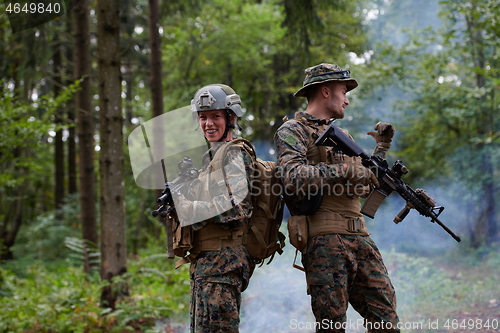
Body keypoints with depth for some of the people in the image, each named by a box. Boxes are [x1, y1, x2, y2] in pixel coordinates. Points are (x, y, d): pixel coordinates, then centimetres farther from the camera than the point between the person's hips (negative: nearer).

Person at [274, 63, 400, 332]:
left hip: (360, 239, 7)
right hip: (324, 240, -7)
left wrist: (381, 148, 26)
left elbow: (364, 185, 33)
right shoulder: (292, 131, 1)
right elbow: (293, 178, -18)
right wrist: (345, 171, -17)